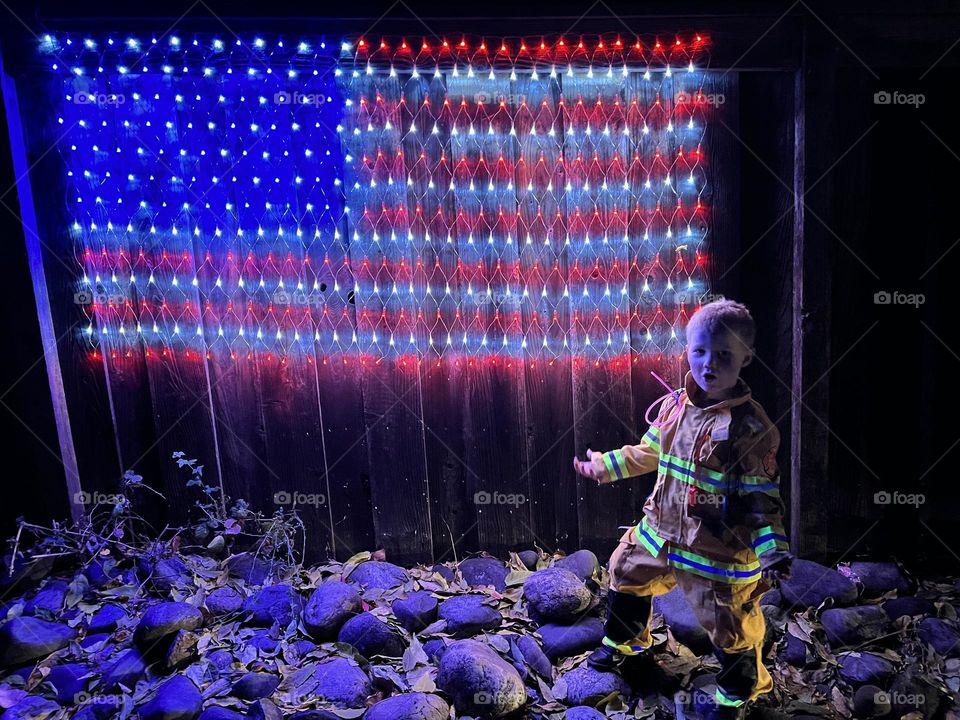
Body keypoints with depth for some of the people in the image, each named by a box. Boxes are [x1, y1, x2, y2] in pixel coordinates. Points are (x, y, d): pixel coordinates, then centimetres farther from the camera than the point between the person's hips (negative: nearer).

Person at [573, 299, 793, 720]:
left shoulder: (750, 427, -21)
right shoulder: (675, 406, -3)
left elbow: (761, 498, -18)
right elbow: (647, 453, 16)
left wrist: (773, 552, -28)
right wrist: (601, 466, 22)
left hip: (720, 552, -6)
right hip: (661, 534, 7)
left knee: (729, 625, 5)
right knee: (627, 574, 24)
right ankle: (626, 643, 53)